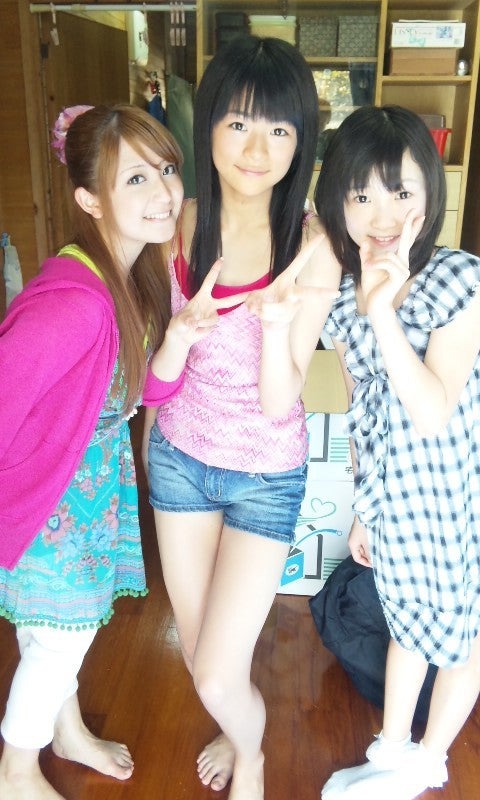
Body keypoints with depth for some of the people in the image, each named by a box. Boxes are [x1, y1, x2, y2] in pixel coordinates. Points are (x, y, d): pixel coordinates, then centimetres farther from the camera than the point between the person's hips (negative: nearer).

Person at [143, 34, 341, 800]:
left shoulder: (312, 248, -20)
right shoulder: (182, 221, -8)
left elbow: (278, 403, -21)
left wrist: (278, 319, -36)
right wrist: (151, 424, 13)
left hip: (266, 475, -3)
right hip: (179, 457, 4)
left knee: (218, 678, 2)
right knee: (197, 654, 20)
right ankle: (239, 731, 56)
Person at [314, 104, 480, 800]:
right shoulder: (341, 300, -6)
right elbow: (363, 418, 5)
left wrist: (383, 312, -35)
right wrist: (362, 509, 12)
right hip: (393, 498, 4)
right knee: (408, 623, 24)